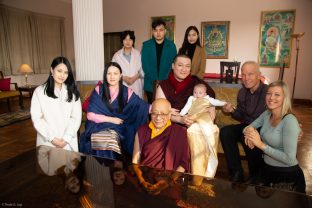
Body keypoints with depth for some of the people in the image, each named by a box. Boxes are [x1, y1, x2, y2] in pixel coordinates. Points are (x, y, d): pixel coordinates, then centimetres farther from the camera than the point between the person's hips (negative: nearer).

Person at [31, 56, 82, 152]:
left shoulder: (72, 92, 5)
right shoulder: (39, 91, 0)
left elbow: (76, 117, 0)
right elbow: (36, 119, -4)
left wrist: (66, 138, -10)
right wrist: (52, 138, -12)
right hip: (47, 142, -1)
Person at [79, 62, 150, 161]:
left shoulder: (127, 92, 2)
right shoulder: (98, 90, 2)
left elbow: (144, 107, -8)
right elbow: (90, 115, -3)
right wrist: (111, 119, -9)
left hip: (118, 129, 0)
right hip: (98, 127, 0)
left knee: (112, 140, -30)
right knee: (96, 140, -30)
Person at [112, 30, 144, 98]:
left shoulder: (138, 54, 6)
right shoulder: (117, 55, 5)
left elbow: (143, 70, 4)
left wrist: (135, 77, -12)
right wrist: (123, 78, -12)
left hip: (136, 87, 0)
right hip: (123, 87, 0)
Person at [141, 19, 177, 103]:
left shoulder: (171, 45, 4)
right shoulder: (146, 45, 3)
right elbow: (145, 64, -1)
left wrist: (164, 80, -10)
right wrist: (155, 81, -10)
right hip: (150, 84, 1)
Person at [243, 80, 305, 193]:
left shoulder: (290, 121, -25)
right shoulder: (267, 114, -4)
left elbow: (289, 159, -28)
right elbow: (250, 127, 7)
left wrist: (261, 145, -30)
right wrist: (248, 132, -16)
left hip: (287, 176, -6)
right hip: (267, 170, 6)